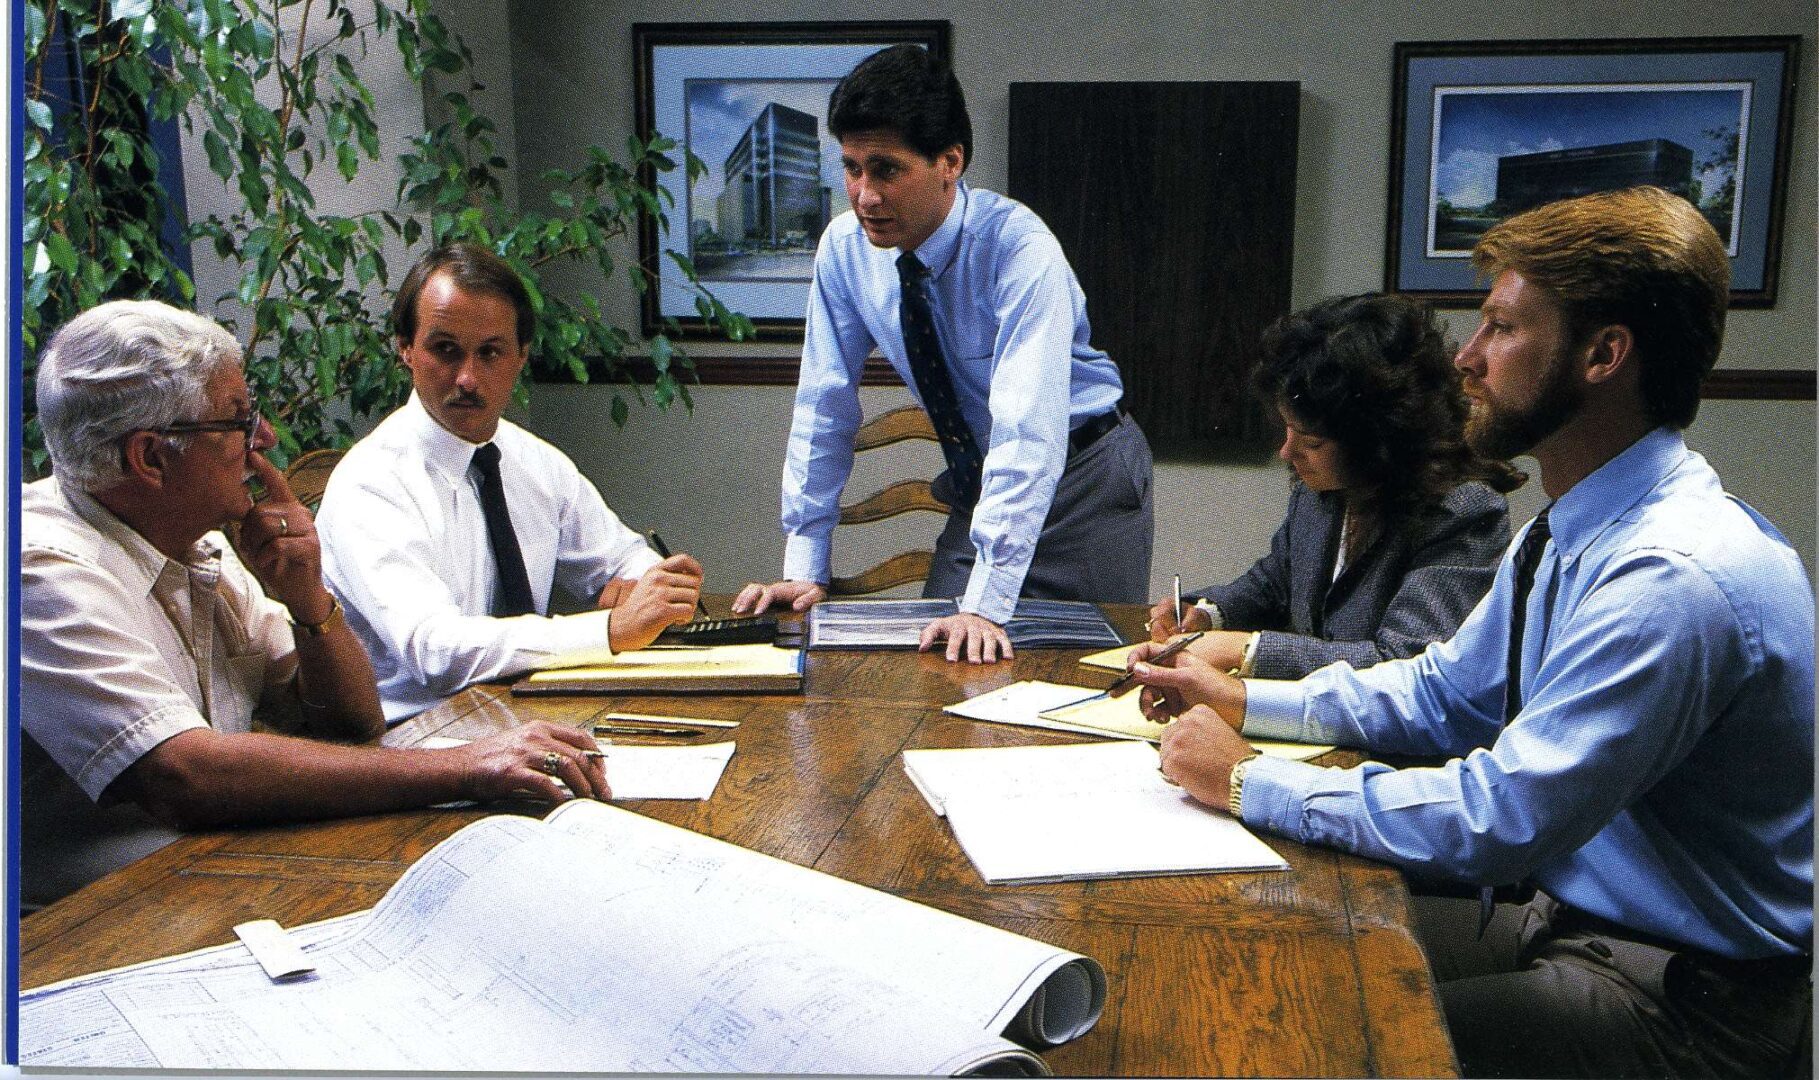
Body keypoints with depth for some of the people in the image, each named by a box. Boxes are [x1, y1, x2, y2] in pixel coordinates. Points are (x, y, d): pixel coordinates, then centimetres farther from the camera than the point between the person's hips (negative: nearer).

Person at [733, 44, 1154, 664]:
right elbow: (824, 408, -6)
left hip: (1079, 478, -4)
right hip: (975, 485, 4)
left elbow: (1028, 432, -36)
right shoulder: (844, 248, -11)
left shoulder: (1021, 250, -28)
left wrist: (987, 605, -42)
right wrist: (804, 571, -9)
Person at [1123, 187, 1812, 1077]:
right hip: (1566, 912, 9)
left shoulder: (1681, 579, -28)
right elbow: (1443, 693, 15)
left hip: (1686, 995, -9)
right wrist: (1242, 702, 5)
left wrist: (1250, 780, -20)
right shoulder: (1566, 535, 4)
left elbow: (1497, 819, -30)